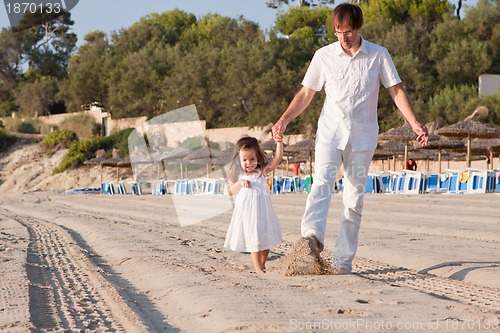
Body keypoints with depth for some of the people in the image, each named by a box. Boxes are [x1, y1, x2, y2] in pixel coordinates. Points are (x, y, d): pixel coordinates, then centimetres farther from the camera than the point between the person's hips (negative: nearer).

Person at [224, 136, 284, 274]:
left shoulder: (262, 171, 0)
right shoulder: (238, 175, 3)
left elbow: (278, 157, -7)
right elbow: (230, 191, 5)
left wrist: (279, 140, -16)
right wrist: (240, 183, -11)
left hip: (262, 211, 1)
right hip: (247, 212, -1)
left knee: (265, 238, 12)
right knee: (254, 241, -4)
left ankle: (262, 265, 30)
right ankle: (258, 268, -4)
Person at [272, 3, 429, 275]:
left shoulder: (379, 55, 2)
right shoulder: (323, 56, 4)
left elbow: (396, 90, 2)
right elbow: (306, 93, 7)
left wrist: (414, 123, -10)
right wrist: (284, 120, -6)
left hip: (362, 137, 1)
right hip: (330, 132, 0)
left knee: (354, 199, 1)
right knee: (323, 181, -25)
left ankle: (344, 260, 5)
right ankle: (313, 235, -45)